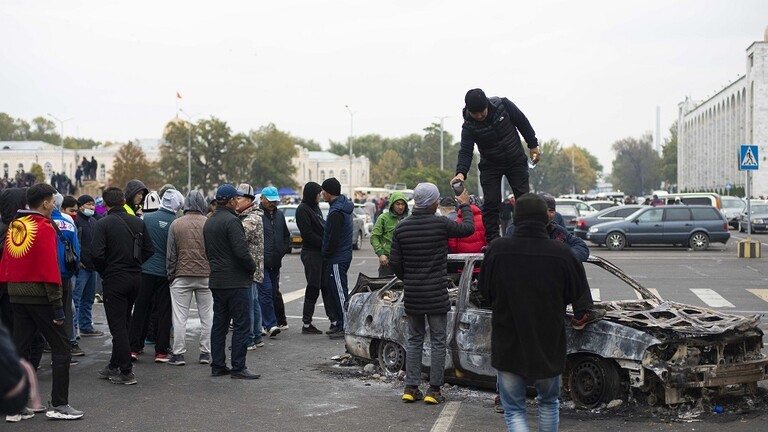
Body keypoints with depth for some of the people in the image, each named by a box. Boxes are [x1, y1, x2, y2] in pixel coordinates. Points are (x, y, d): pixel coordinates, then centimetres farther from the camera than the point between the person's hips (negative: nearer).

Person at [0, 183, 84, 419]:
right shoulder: (44, 227, -13)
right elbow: (50, 269, -17)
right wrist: (58, 306, -15)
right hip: (40, 295, -7)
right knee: (61, 349, 1)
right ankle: (59, 405, 1)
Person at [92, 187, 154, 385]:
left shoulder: (103, 224, -11)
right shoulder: (138, 222, 6)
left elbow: (97, 253, -18)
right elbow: (149, 249, 6)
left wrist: (103, 272, -1)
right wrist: (134, 264, 12)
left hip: (114, 279, -6)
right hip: (135, 278, 6)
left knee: (117, 326, -1)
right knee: (123, 323, 17)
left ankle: (126, 372, -3)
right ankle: (114, 366, 27)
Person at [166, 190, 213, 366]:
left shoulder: (176, 224, -2)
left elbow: (171, 254, 0)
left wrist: (171, 275, 9)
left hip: (182, 275, 0)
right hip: (206, 275, 0)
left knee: (180, 316, 4)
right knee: (207, 315, 8)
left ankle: (178, 353, 5)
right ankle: (205, 353, 11)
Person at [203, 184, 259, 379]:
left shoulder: (209, 223, 14)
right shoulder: (231, 221, -16)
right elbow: (241, 251, -22)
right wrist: (252, 267, -7)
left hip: (216, 280, 9)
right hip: (235, 281, -9)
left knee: (219, 323, 13)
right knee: (241, 323, -4)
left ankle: (217, 365, 16)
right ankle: (238, 367, -3)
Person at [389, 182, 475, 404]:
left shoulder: (401, 227, -1)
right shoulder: (441, 224, -13)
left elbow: (395, 262, 1)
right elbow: (468, 228, 3)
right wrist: (465, 206, 19)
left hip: (412, 294, 4)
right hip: (436, 294, -4)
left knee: (414, 340, 14)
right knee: (438, 342, 6)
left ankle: (411, 388, 14)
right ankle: (434, 390, 7)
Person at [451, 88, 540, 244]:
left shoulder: (503, 105, -20)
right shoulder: (469, 126, -22)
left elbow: (522, 122, -5)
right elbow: (466, 151, -30)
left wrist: (533, 145, 1)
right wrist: (461, 172, -48)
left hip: (516, 161, 1)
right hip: (490, 166, -1)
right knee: (491, 202, -10)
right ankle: (492, 240, -4)